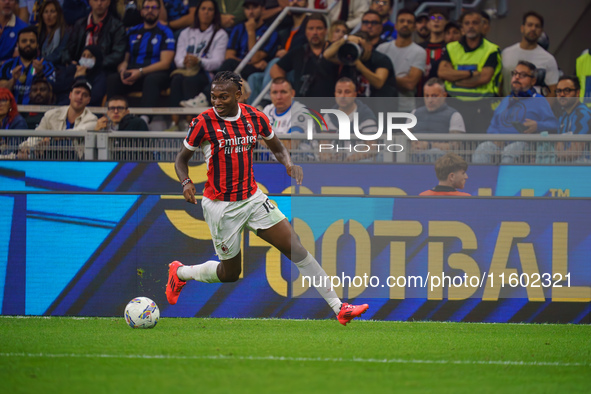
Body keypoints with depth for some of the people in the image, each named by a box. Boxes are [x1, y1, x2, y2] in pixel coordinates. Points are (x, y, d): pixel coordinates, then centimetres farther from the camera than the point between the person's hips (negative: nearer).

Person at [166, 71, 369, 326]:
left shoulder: (255, 118, -2)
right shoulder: (203, 123, -13)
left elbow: (277, 147, 15)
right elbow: (182, 158, -2)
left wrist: (288, 165, -7)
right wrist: (186, 182, -22)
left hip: (252, 198, 4)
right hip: (221, 206, -4)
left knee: (297, 249, -5)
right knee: (230, 273, 7)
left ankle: (338, 307, -4)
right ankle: (180, 273, 36)